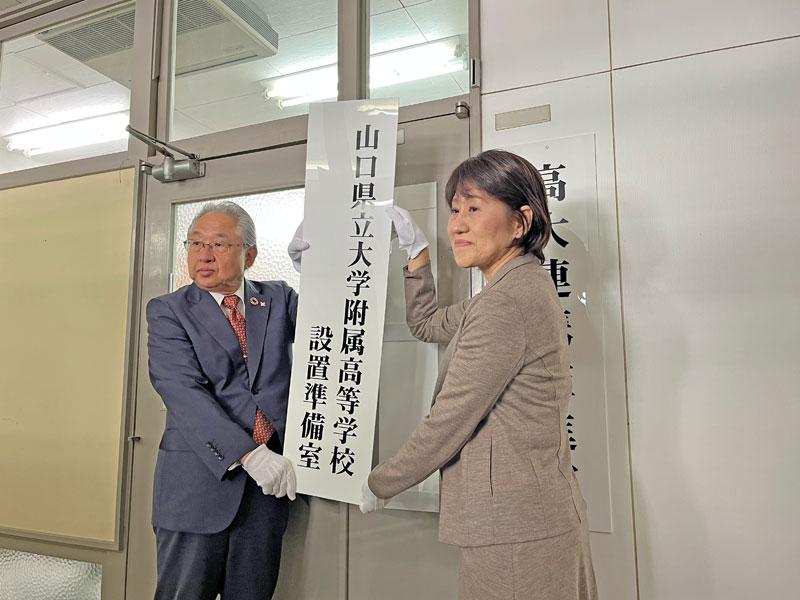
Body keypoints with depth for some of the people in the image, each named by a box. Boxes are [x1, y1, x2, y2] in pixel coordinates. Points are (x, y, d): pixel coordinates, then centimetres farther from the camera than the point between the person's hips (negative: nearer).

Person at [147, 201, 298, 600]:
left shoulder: (279, 299, 9)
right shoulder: (168, 311, 0)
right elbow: (184, 393, -13)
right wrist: (249, 454, -23)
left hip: (269, 481, 3)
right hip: (198, 481, -2)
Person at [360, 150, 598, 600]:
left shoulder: (506, 303, -21)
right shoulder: (522, 287, 9)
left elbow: (446, 424, -18)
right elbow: (426, 323, 21)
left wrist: (378, 485, -4)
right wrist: (417, 249, 14)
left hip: (515, 528, -9)